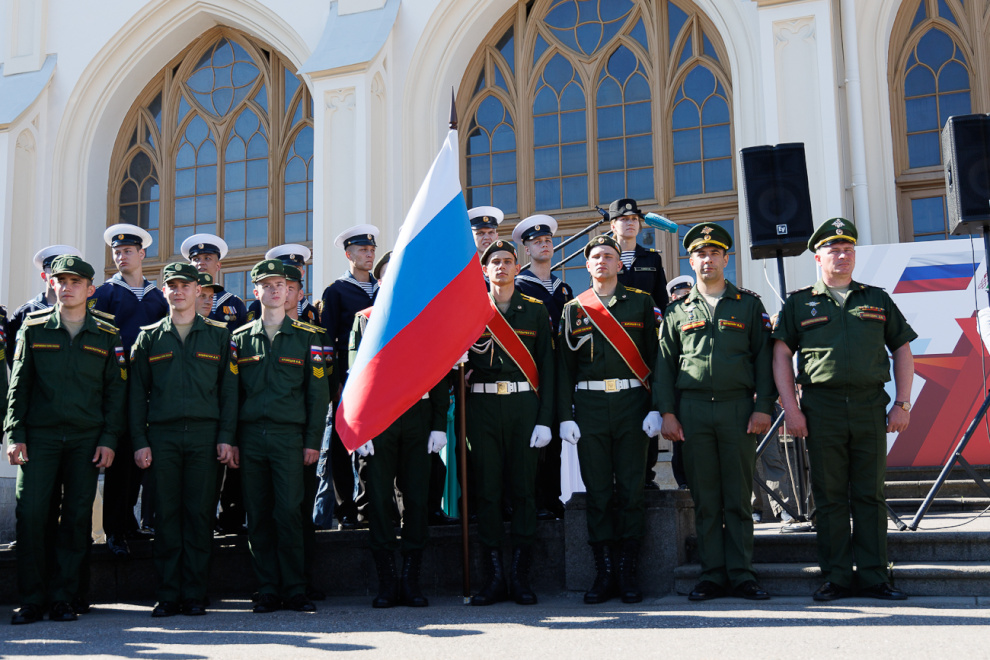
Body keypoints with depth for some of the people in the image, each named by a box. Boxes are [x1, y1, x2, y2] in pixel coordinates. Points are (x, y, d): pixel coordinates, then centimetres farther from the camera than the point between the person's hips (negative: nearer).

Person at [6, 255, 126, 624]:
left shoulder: (107, 337, 9)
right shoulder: (33, 330, 8)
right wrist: (15, 435, -2)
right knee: (30, 513, -7)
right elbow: (19, 386, 7)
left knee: (77, 517, 0)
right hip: (40, 437, 0)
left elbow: (116, 391, 7)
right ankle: (32, 600, 2)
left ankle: (63, 599, 9)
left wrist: (109, 439, -2)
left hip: (86, 439, 0)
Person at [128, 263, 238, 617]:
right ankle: (168, 595, 8)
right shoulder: (149, 337, 12)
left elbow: (229, 389, 6)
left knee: (200, 514, -1)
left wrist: (225, 437, -3)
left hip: (204, 435, -1)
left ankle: (194, 595, 6)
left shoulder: (219, 334, 10)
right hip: (162, 436, 1)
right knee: (166, 514, 1)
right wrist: (139, 441, 0)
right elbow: (138, 393, 9)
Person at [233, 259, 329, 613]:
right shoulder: (241, 338, 12)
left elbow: (318, 392, 6)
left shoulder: (307, 337, 8)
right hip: (250, 435, 2)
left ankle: (295, 590, 1)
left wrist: (313, 441, -1)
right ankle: (268, 590, 9)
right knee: (258, 515, 2)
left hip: (289, 434, -2)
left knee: (289, 511, -7)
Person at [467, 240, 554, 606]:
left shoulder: (536, 311, 9)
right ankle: (494, 577, 7)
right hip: (483, 407, 0)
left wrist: (545, 419, -4)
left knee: (524, 489, 0)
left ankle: (521, 576, 7)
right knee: (487, 490, 0)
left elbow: (546, 366, 5)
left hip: (524, 405, 0)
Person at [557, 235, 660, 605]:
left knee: (631, 488, -1)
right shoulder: (574, 308, 12)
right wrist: (565, 415, 1)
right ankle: (604, 574, 8)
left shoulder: (640, 303, 9)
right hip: (589, 405, 1)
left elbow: (653, 356, 5)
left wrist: (655, 408, -4)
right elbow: (565, 365, 9)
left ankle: (629, 573, 7)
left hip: (631, 403, -1)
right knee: (597, 490, 1)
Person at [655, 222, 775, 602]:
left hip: (738, 407, -1)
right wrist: (666, 412, 1)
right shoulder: (678, 311, 13)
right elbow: (664, 365, 11)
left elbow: (764, 358, 6)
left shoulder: (749, 305, 10)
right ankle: (712, 575, 8)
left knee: (738, 496, 1)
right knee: (705, 499, 3)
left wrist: (763, 407, -4)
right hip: (693, 410, 1)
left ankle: (741, 574, 7)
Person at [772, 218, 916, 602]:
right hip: (822, 409, -1)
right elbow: (781, 355, 5)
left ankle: (874, 577, 8)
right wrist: (790, 408, -5)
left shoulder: (877, 300, 15)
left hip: (871, 408, 1)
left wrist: (902, 404, 5)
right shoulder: (799, 303, 10)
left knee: (870, 495, 3)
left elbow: (902, 351, 15)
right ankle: (835, 578, 8)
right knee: (829, 497, 2)